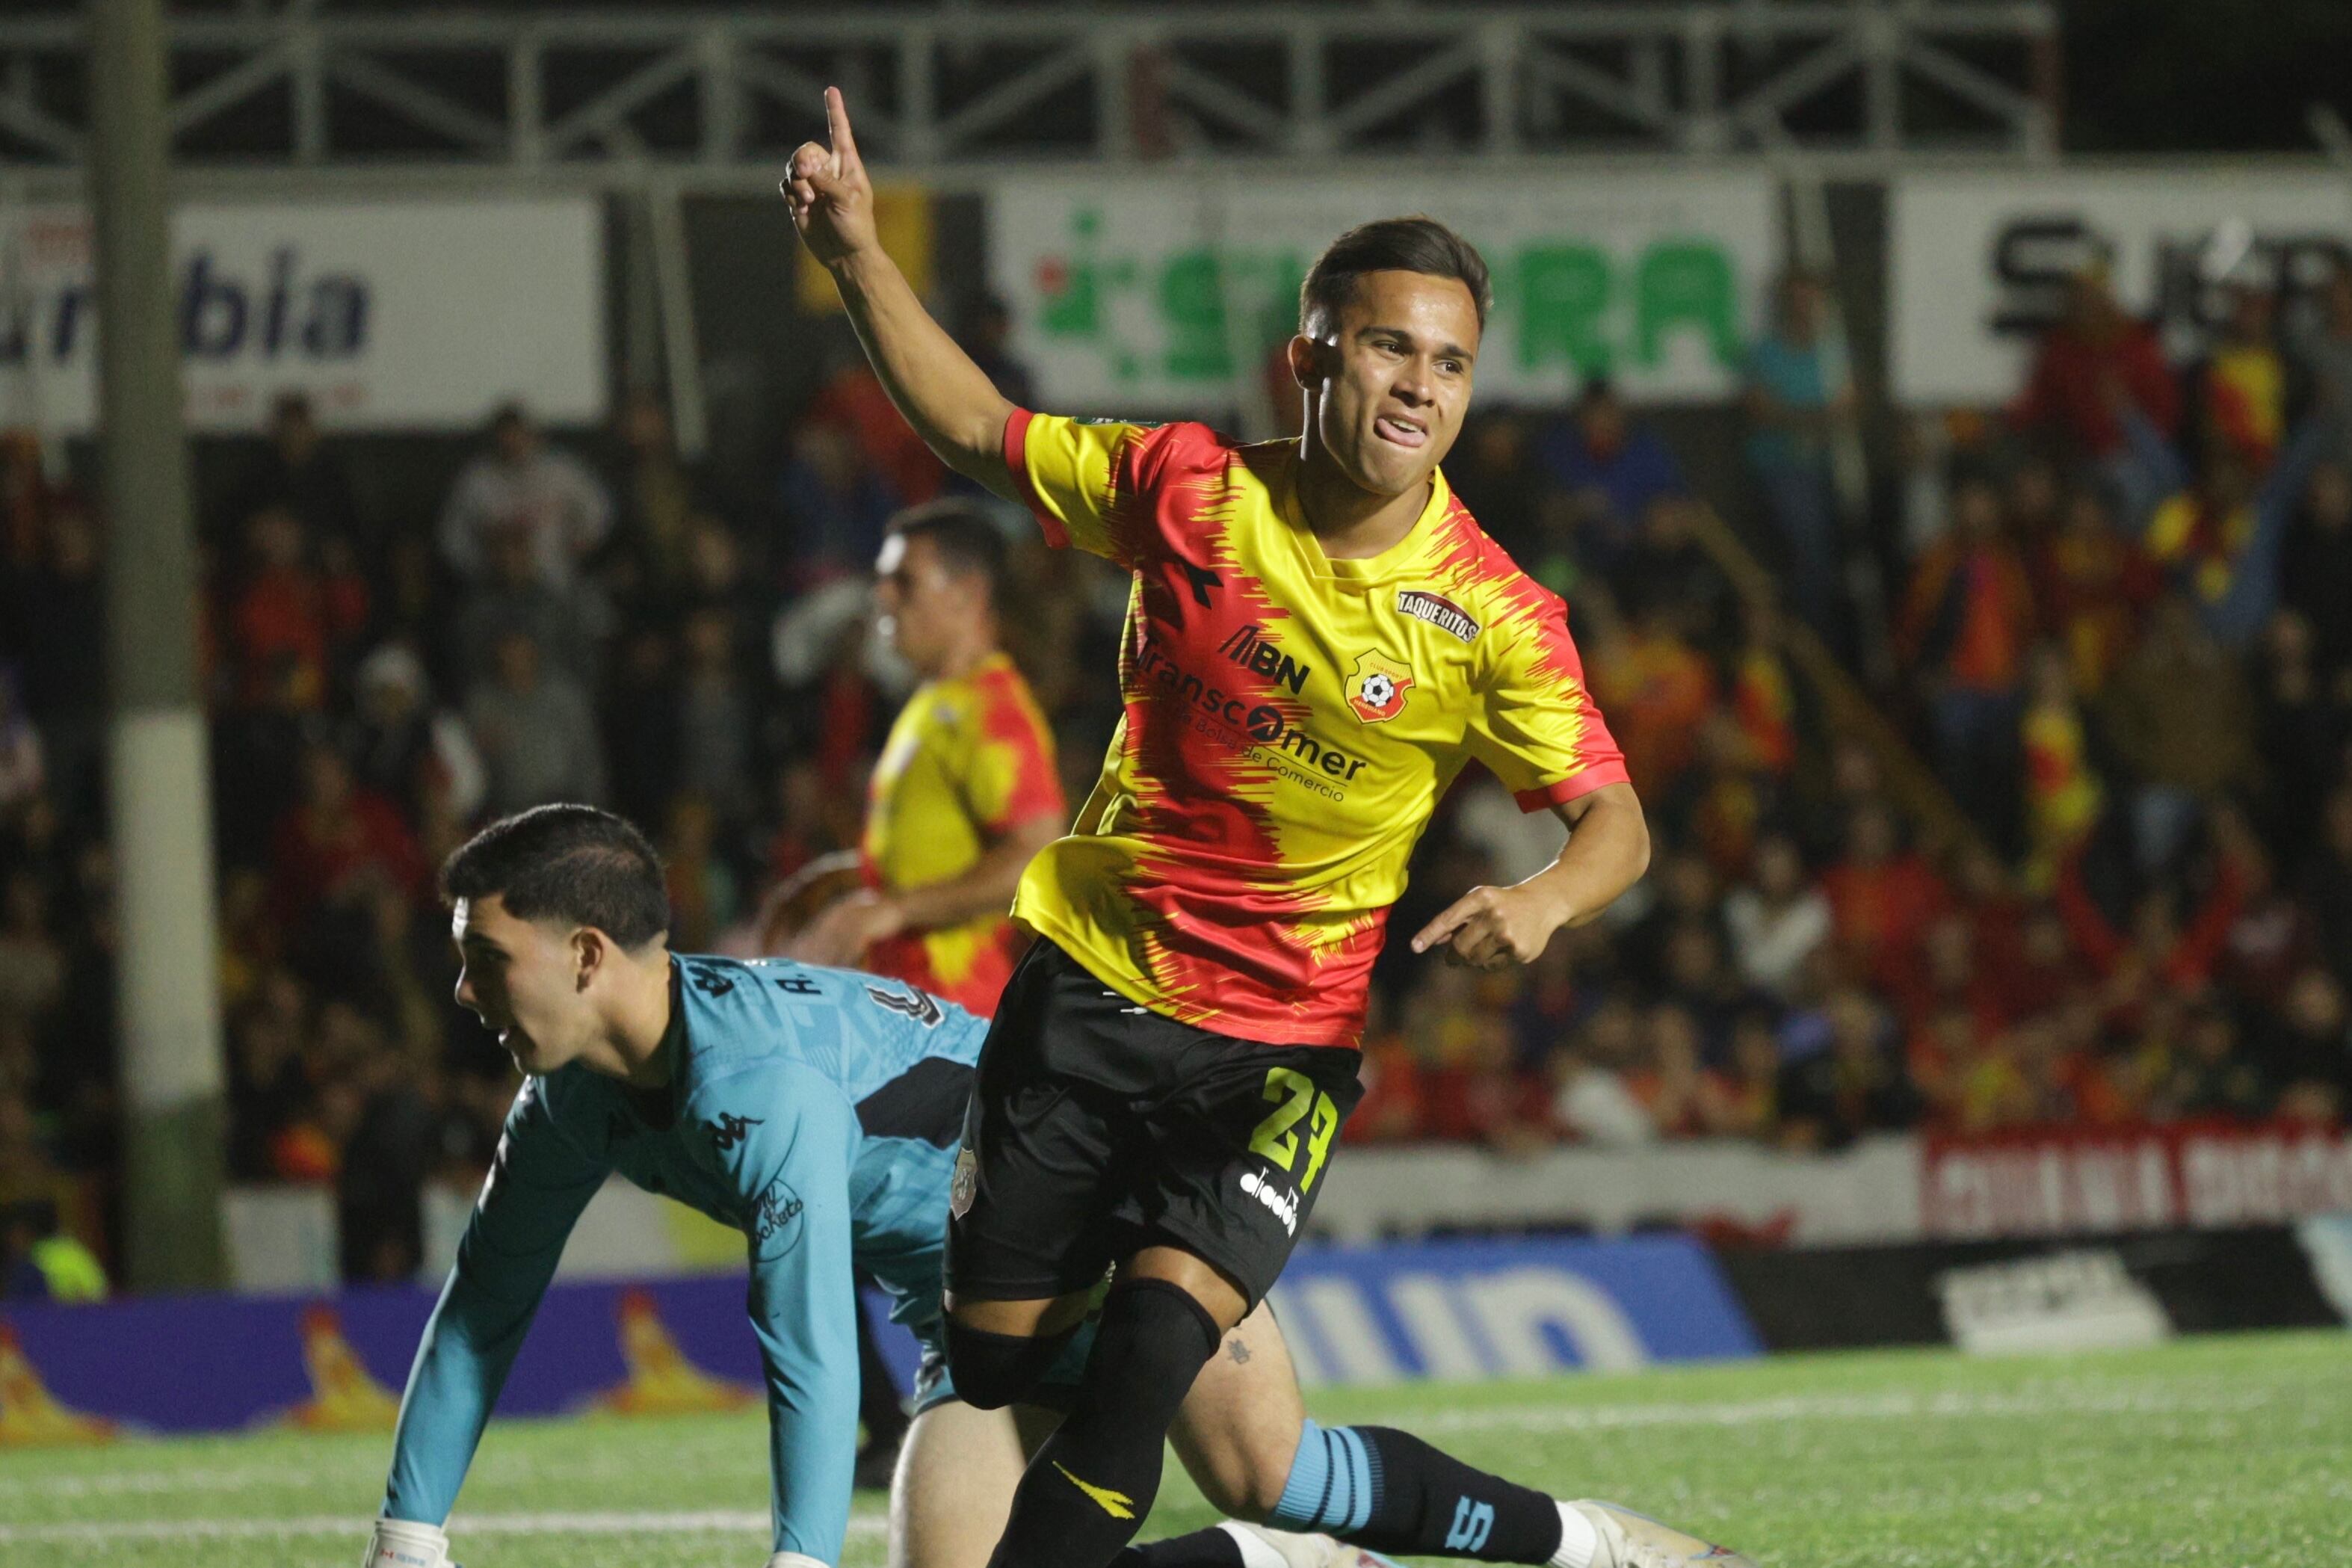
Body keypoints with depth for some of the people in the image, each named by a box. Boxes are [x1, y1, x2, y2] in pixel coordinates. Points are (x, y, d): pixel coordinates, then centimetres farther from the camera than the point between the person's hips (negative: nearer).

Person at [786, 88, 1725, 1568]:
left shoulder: (1495, 618, -11)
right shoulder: (1193, 490, -6)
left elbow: (1613, 819, -7)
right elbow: (977, 430, 8)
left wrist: (1547, 898, -30)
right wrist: (858, 252, -3)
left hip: (1283, 1042, -3)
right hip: (1091, 985, 3)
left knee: (1149, 1352, -21)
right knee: (995, 1364, 5)